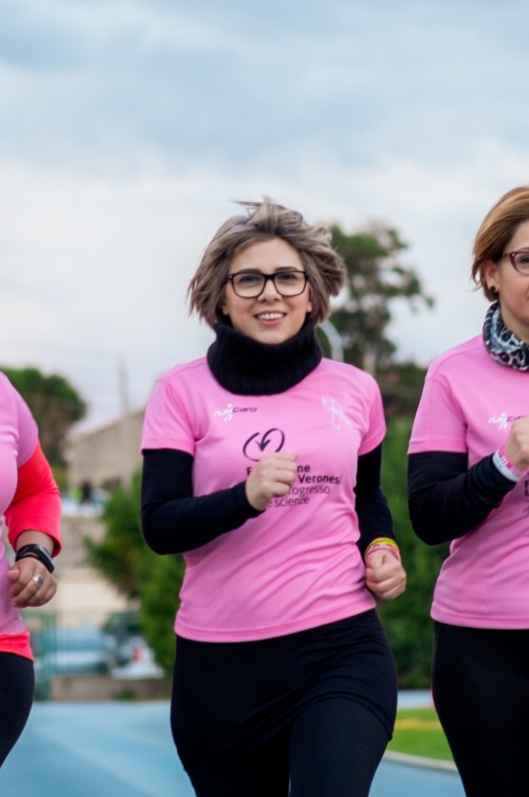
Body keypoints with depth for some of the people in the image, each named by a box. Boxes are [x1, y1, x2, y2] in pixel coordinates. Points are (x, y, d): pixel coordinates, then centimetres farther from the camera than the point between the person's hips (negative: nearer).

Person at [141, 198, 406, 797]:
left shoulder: (355, 390, 8)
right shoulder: (183, 392, 0)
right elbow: (159, 527, -9)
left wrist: (383, 548, 4)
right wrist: (246, 496, -25)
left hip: (342, 649, 1)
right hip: (220, 662, 0)